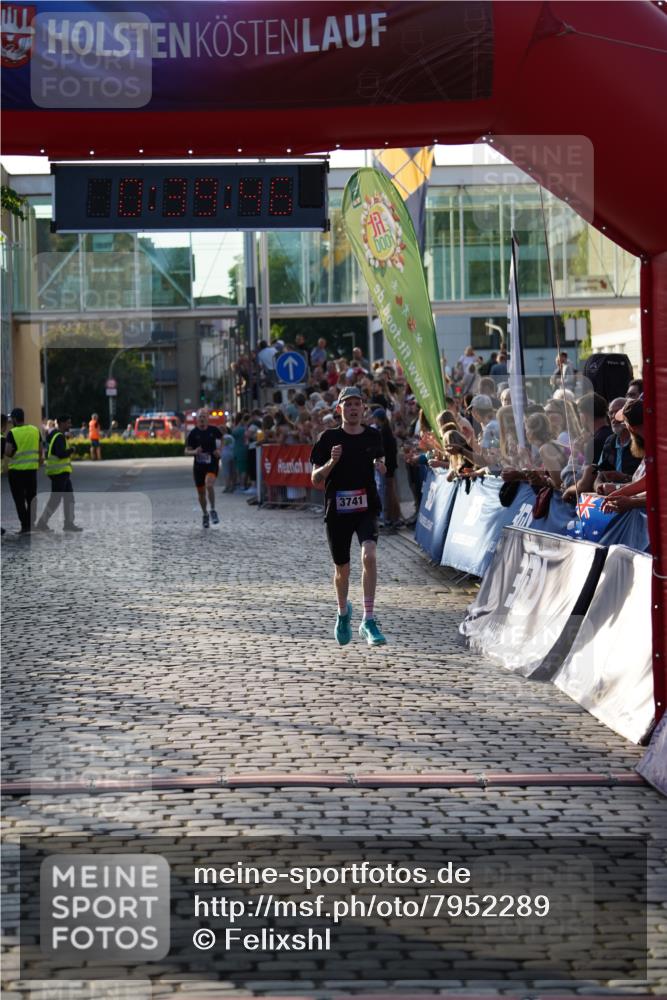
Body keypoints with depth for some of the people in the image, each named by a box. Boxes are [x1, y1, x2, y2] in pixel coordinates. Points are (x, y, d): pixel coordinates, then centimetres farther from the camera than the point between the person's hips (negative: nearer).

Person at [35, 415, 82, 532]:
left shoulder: (54, 435, 16)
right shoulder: (59, 437, -16)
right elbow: (61, 454, -26)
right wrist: (71, 450, -10)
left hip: (62, 472, 10)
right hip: (59, 472, -10)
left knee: (69, 496, 12)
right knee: (56, 498, -5)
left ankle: (69, 523, 14)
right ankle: (42, 523, -1)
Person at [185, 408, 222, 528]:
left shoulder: (214, 431, -1)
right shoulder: (193, 433, -1)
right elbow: (187, 451, 3)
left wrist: (219, 451, -1)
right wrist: (194, 452, -19)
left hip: (212, 464, -2)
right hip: (198, 465, 2)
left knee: (209, 485, -28)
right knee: (201, 492, 10)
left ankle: (213, 511, -13)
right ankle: (205, 515, 31)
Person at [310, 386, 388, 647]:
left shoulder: (373, 436, 6)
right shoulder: (329, 438, -2)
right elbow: (315, 480, -2)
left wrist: (380, 467, 0)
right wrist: (331, 463, -20)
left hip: (367, 508, 0)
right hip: (337, 510, 0)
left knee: (369, 556, -24)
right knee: (342, 568, 11)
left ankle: (368, 620, -20)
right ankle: (343, 612, 40)